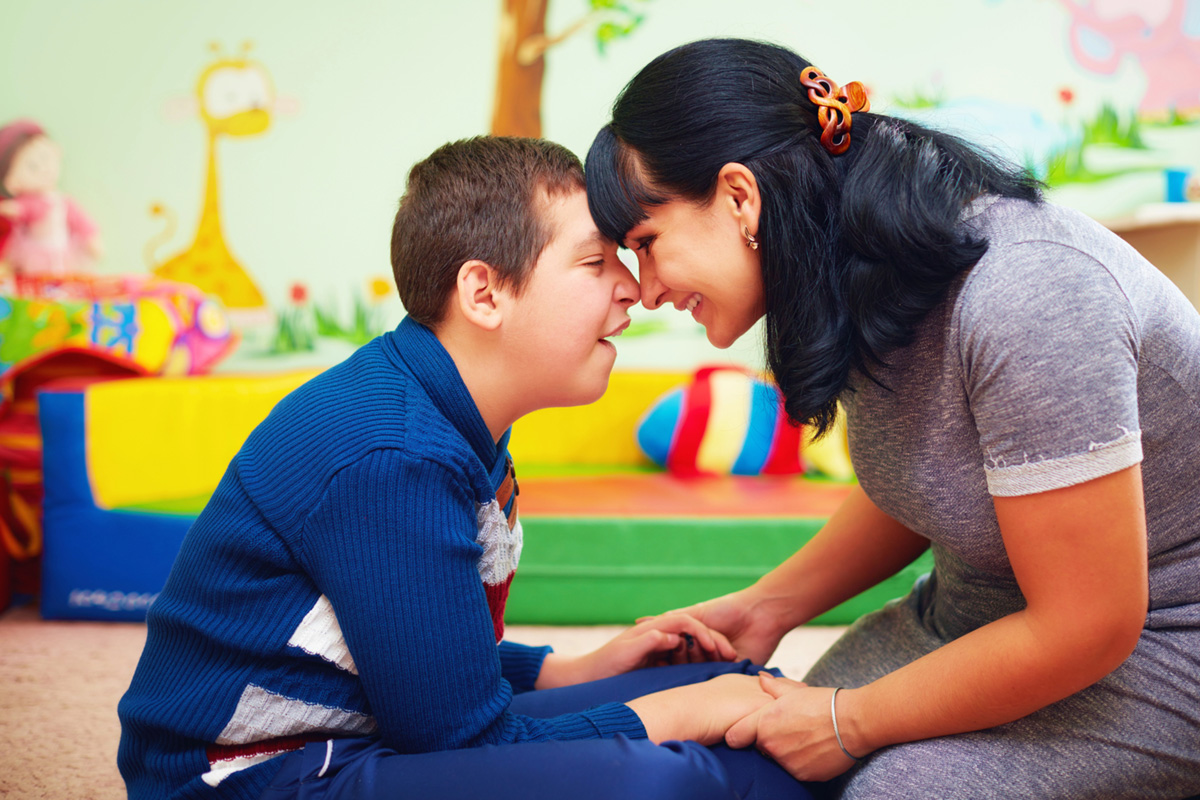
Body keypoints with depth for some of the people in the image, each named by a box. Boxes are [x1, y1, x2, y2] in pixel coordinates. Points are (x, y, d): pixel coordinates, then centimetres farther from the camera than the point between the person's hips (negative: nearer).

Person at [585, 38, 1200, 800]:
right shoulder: (871, 276, -4)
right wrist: (768, 605, 2)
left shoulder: (1021, 296, -31)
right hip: (983, 610, 7)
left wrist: (849, 723, -17)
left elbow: (1085, 628, -26)